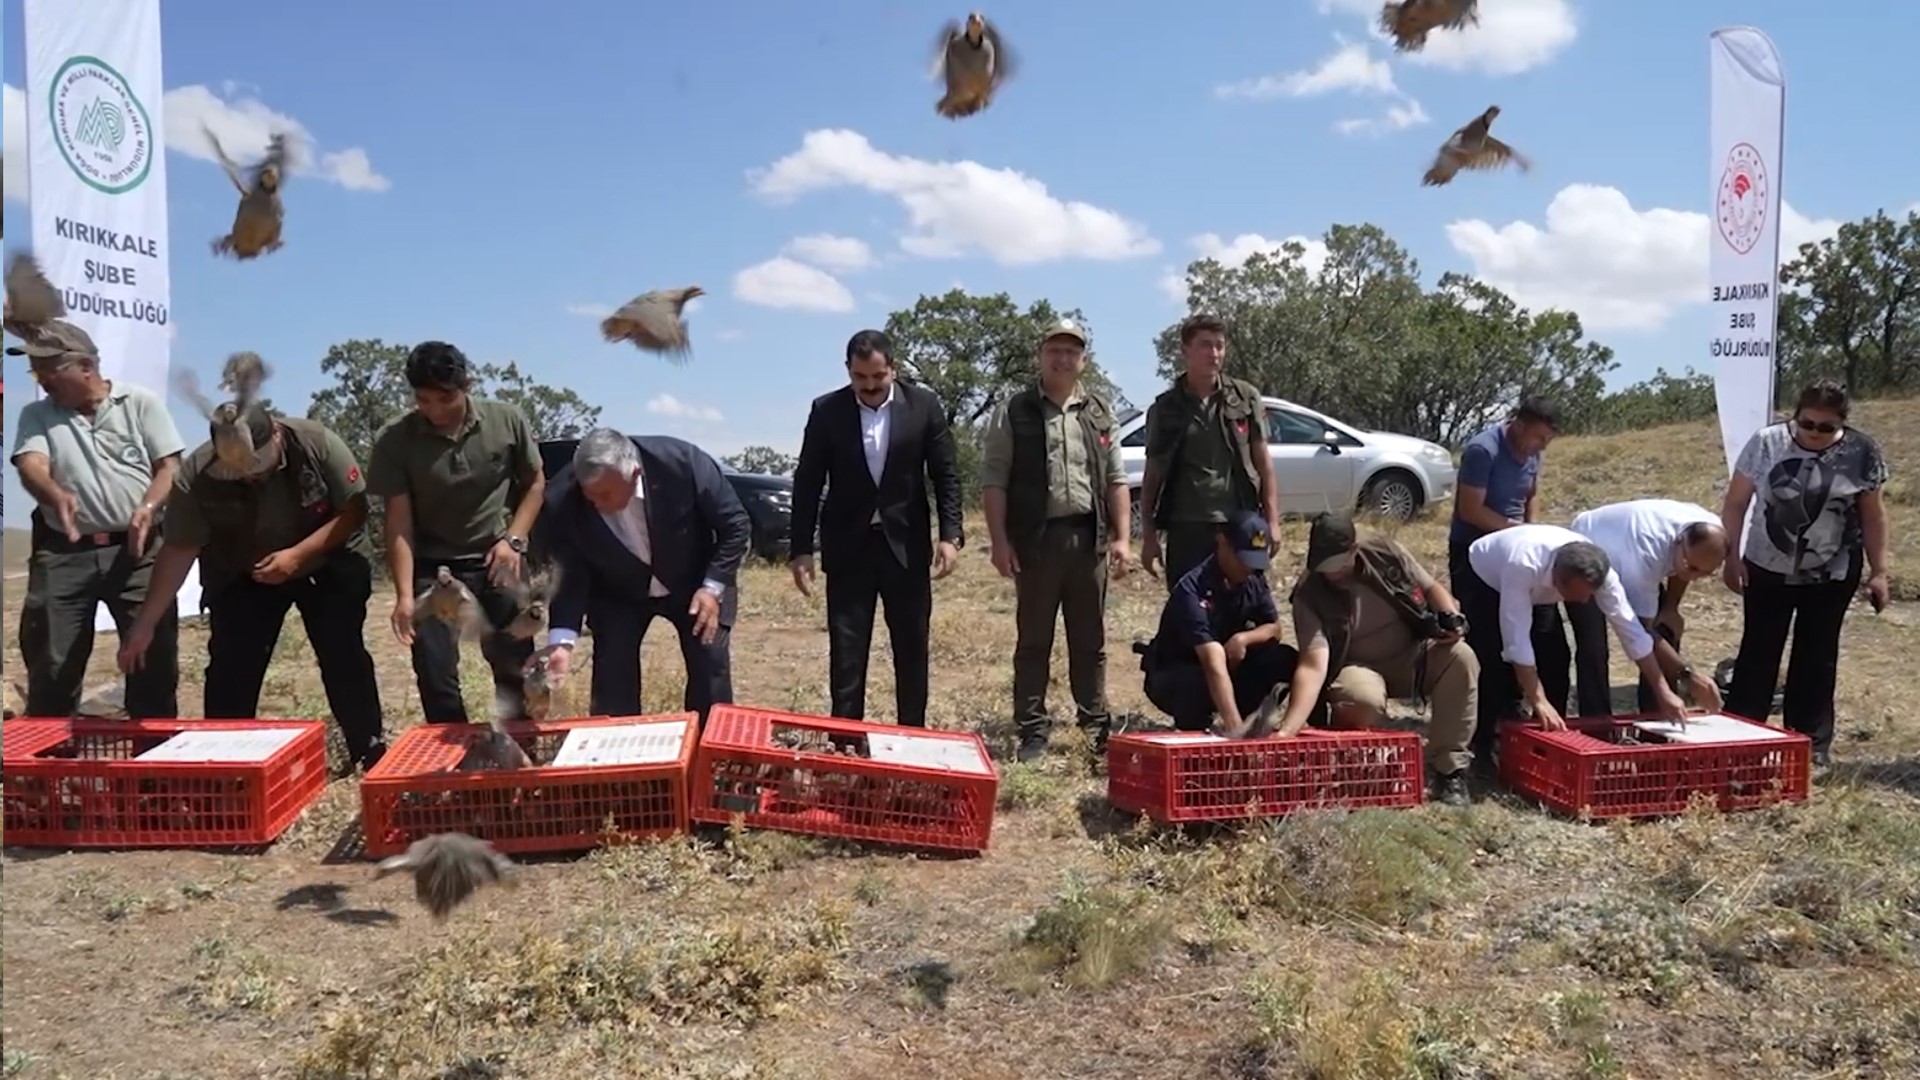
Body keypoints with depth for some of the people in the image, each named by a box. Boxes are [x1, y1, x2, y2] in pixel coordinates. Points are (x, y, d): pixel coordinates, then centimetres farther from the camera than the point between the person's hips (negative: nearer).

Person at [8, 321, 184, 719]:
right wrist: (57, 496, -30)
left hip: (136, 549, -2)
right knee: (50, 663, 4)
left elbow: (170, 467, 2)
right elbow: (31, 466, -7)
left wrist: (148, 508, -18)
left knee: (154, 656, 3)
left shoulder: (141, 403, 5)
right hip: (63, 553, 2)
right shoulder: (36, 415, 11)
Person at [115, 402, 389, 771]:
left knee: (345, 658, -4)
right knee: (230, 668, -3)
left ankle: (371, 753, 6)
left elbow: (354, 510, -22)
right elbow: (178, 551, -20)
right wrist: (145, 624, -21)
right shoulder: (196, 475, -25)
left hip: (328, 566, -1)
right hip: (241, 578, 1)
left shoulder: (318, 444, -28)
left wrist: (297, 555, -32)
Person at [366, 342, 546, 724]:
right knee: (434, 675, -1)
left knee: (515, 666, 0)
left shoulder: (507, 421, -8)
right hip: (433, 567, 0)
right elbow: (399, 521, -11)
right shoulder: (395, 441, -11)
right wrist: (404, 595, -18)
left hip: (495, 561, 0)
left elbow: (535, 483, 6)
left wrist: (513, 539, -7)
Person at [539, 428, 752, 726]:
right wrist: (562, 638, -27)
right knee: (611, 672, -6)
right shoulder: (562, 504, -28)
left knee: (711, 664, -5)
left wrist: (714, 586, -25)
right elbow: (572, 576, -15)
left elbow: (736, 525, -19)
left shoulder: (683, 462, -33)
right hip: (618, 593, 1)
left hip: (694, 583, -1)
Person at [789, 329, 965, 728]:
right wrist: (801, 549, -4)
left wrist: (950, 535, -10)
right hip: (848, 546, 0)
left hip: (906, 544, 1)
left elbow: (946, 475, 0)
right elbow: (807, 484, 0)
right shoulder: (826, 410, -3)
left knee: (912, 647, 8)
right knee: (846, 651, 2)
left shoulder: (924, 406, -3)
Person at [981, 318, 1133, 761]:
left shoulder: (1099, 413, 12)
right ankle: (1032, 732, 11)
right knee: (1033, 640, 4)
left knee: (1090, 640, 10)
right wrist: (1000, 540, -10)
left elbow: (1116, 479, 11)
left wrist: (1121, 537, 3)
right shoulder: (1014, 413, 1)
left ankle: (1098, 726, 20)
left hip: (1088, 537, 3)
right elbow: (994, 479, -3)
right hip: (1035, 538, -3)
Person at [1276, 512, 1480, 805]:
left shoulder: (1388, 552, -12)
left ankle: (1449, 769, -17)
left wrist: (1450, 618, -19)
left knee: (1461, 658, -26)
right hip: (1358, 669, -4)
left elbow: (1431, 588, 4)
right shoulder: (1309, 596, -22)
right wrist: (1287, 729, -44)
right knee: (1365, 699, -38)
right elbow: (1313, 665, -31)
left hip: (1411, 657, 4)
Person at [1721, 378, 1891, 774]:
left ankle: (1812, 747, 17)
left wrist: (1878, 571, 1)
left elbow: (1873, 515, 2)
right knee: (1757, 652, 6)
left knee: (1817, 659, 8)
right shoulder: (1766, 443, -9)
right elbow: (1735, 503, -4)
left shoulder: (1862, 453, -6)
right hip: (1767, 569, 0)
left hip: (1831, 576, 1)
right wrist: (1731, 557, -7)